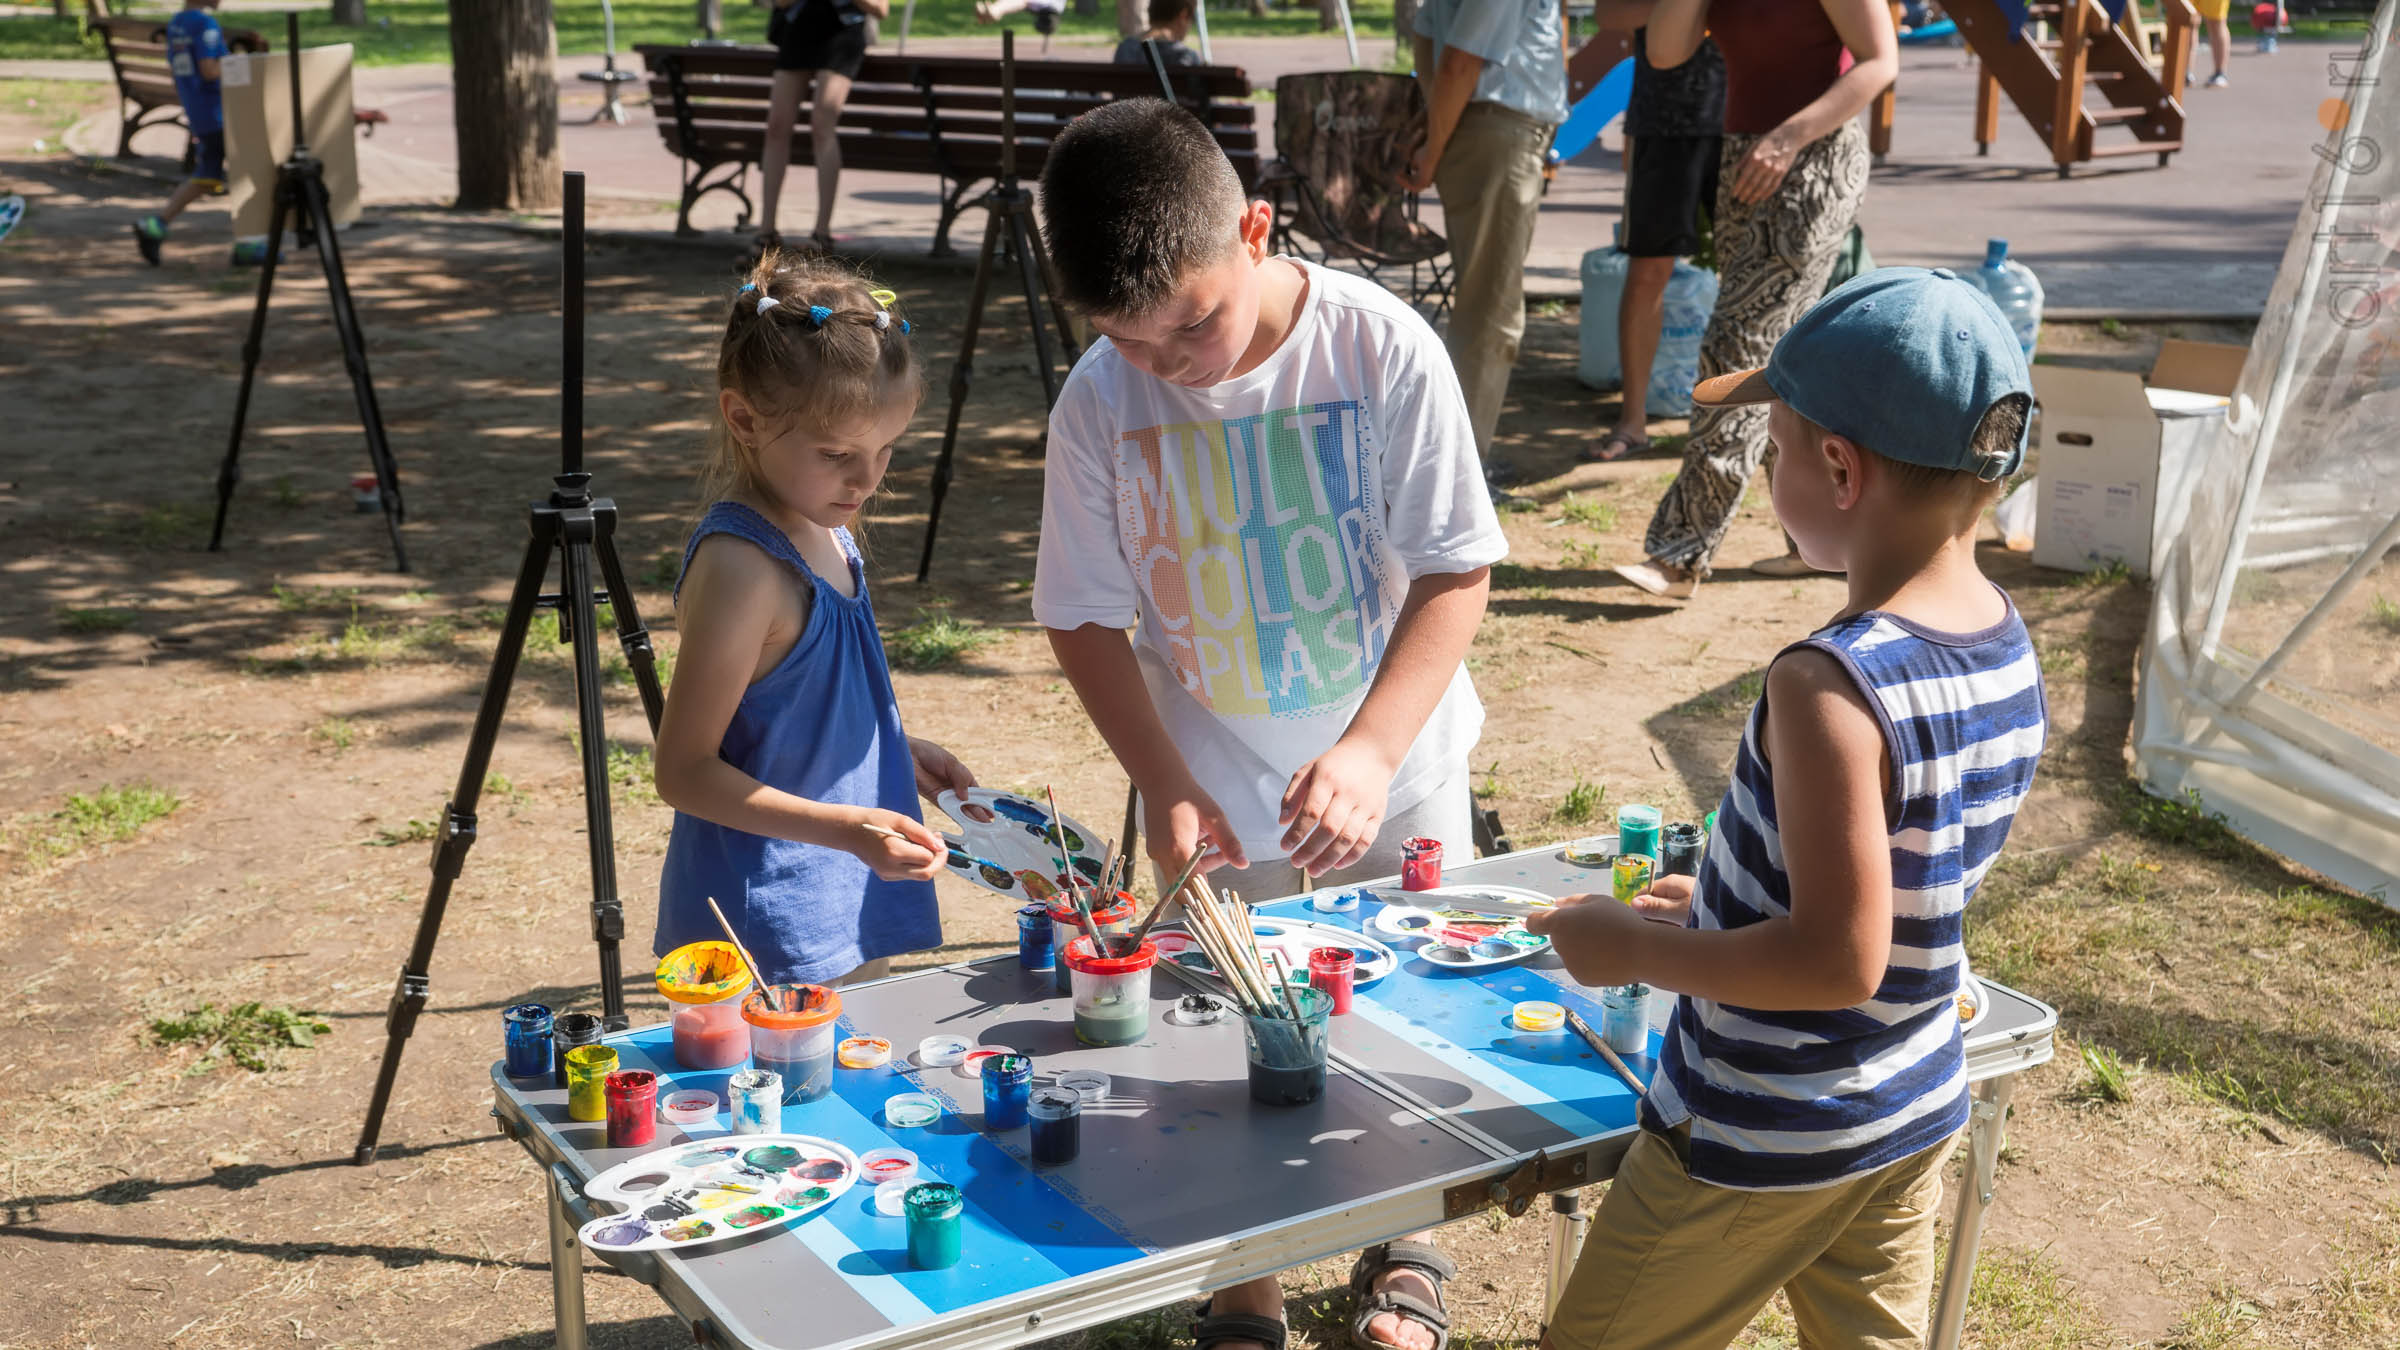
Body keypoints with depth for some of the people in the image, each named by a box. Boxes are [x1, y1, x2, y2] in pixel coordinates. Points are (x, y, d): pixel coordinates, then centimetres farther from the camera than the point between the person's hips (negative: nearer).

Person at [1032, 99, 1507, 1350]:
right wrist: (1165, 786, -18)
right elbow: (1086, 617, -6)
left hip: (1394, 775, 0)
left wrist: (1369, 754, -27)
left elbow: (1456, 571, -15)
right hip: (1216, 796, 1)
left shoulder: (1382, 351, -20)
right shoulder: (1100, 404, -16)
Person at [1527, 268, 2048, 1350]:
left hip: (1759, 1147, -8)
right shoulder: (2010, 650, -4)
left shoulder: (1829, 687, -30)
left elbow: (1837, 961, -30)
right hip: (1914, 1118, 8)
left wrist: (1635, 949, -18)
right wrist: (1723, 907, 16)